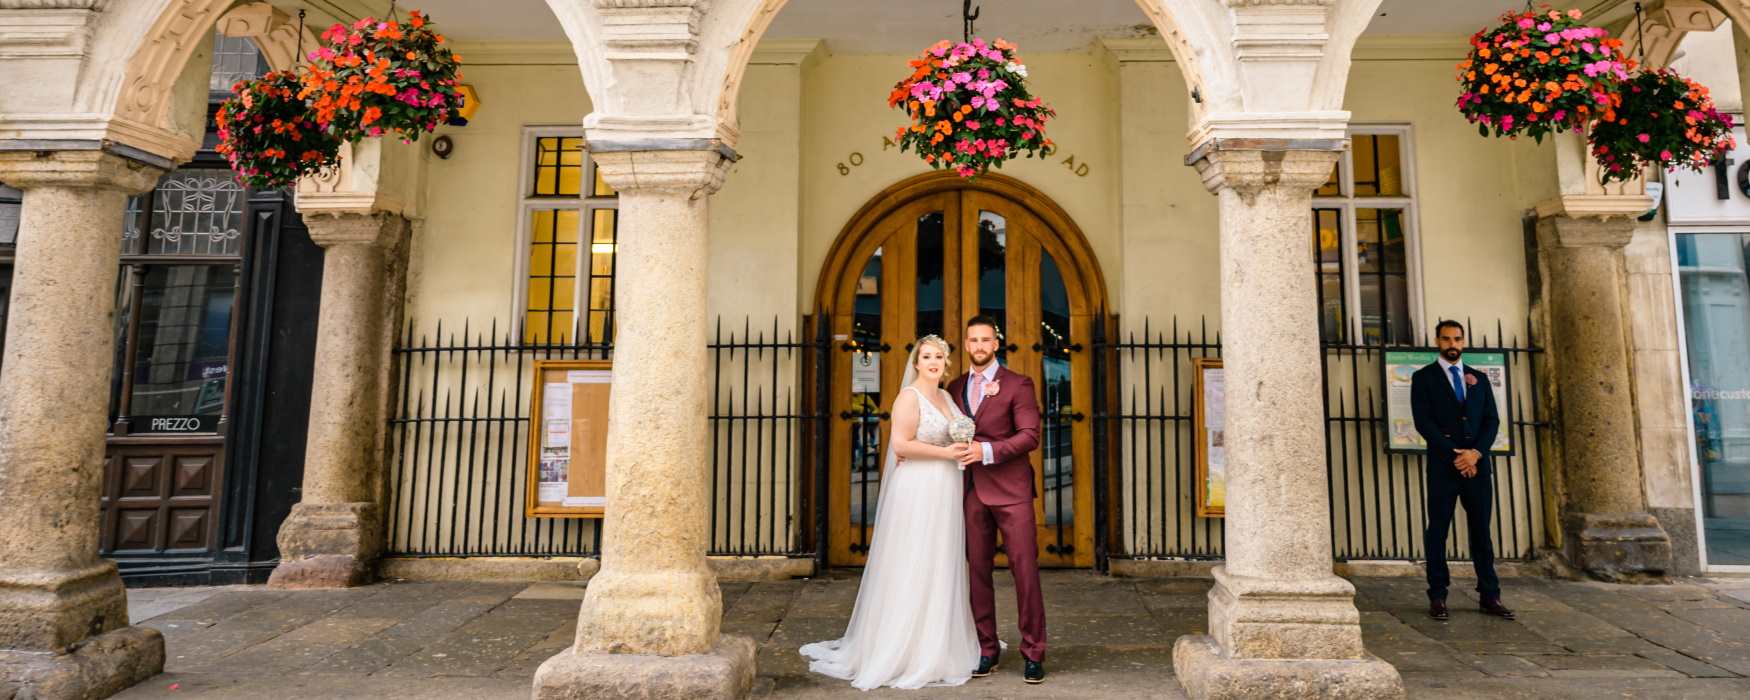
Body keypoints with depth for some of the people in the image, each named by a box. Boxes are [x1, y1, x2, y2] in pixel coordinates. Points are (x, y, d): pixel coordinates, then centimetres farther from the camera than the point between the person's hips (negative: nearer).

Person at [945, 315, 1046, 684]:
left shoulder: (1018, 385, -1)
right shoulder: (955, 387, 13)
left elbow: (1030, 436, -9)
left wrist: (987, 451, -18)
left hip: (1010, 490, -4)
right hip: (972, 491, 4)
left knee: (1025, 569, -3)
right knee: (978, 571, 7)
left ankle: (1033, 653, 8)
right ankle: (986, 649, 19)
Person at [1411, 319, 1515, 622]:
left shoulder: (1479, 378, 15)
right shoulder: (1423, 378, 3)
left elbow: (1492, 420, 8)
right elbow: (1423, 422, -6)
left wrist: (1476, 453, -8)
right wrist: (1454, 455, -13)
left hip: (1477, 463, 3)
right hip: (1442, 465, -3)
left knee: (1481, 531, 7)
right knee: (1438, 531, 0)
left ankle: (1490, 596, 14)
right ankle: (1438, 597, 4)